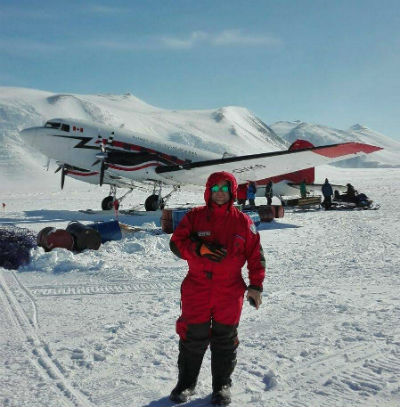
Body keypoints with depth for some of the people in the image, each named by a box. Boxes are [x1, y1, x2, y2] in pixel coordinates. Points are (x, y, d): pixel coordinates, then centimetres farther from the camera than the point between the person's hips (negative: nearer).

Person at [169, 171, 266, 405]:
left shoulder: (242, 221, 3)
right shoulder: (195, 217, 3)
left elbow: (256, 255, 6)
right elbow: (177, 243, -3)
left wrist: (256, 285, 1)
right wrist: (200, 248, -20)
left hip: (229, 292, 0)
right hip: (197, 289, 0)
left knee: (225, 340, 9)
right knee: (193, 338, 7)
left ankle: (222, 385, 25)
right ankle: (186, 384, 25)